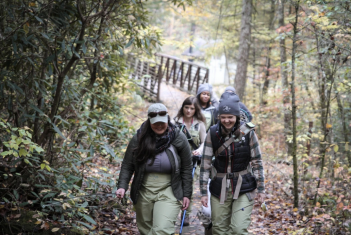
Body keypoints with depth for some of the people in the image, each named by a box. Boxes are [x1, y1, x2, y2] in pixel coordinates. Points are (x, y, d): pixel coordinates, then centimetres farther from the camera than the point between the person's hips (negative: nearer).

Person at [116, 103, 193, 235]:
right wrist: (122, 186, -15)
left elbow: (186, 168, 0)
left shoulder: (178, 138, -7)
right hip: (143, 193, 3)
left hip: (168, 192, -2)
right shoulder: (139, 138, -5)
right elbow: (127, 166, -1)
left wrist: (187, 194, -1)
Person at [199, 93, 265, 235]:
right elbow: (205, 163, -3)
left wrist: (261, 189, -1)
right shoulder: (213, 133, -7)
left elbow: (257, 161, -2)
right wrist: (203, 192, -4)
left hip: (244, 188, -2)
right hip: (220, 188, 2)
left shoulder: (248, 132, -9)